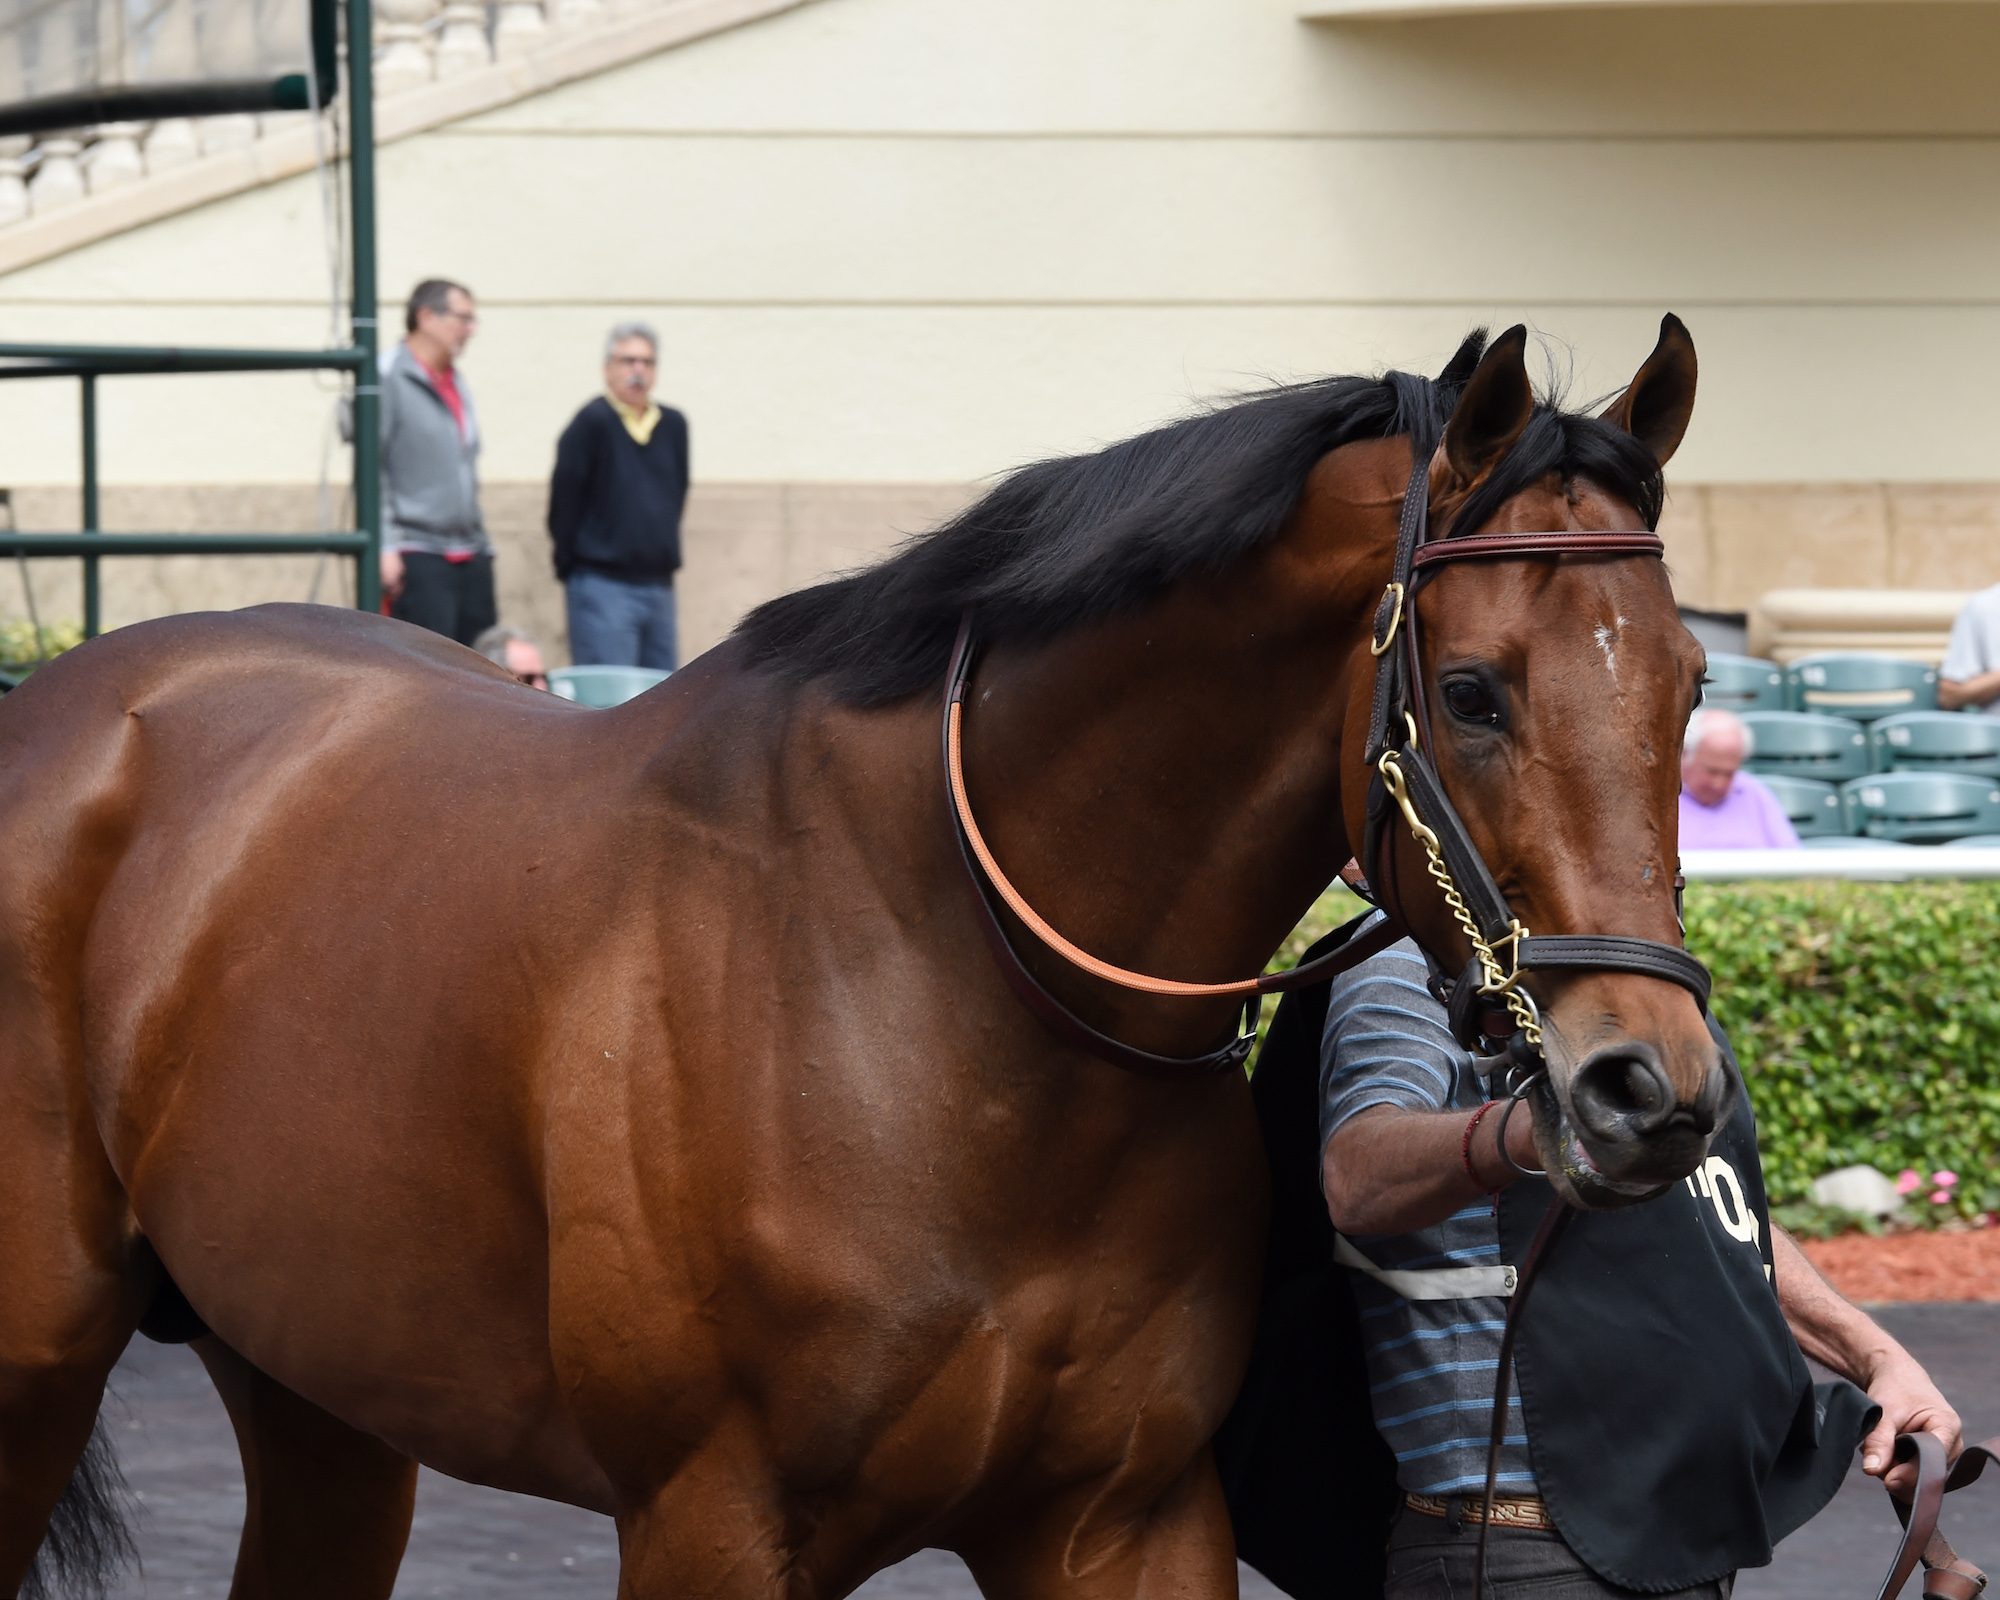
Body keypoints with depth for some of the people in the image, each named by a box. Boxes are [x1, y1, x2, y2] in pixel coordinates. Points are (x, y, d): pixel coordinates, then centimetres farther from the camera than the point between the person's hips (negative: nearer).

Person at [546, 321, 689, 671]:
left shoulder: (673, 426, 8)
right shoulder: (591, 423, -9)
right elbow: (564, 499, -7)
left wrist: (665, 557, 14)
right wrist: (570, 564, -1)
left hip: (658, 586, 6)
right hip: (603, 586, -6)